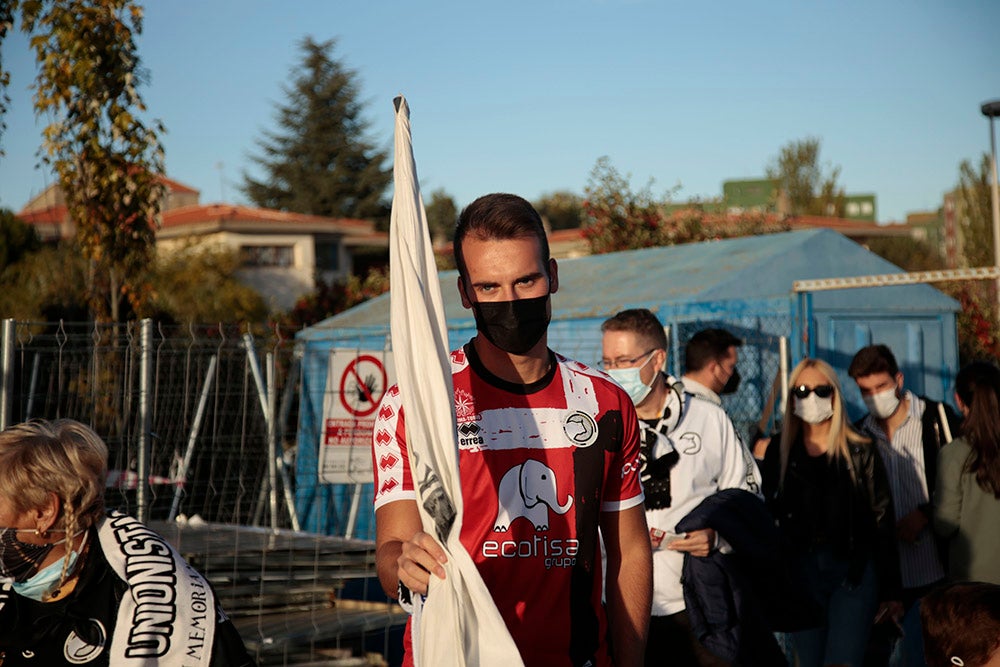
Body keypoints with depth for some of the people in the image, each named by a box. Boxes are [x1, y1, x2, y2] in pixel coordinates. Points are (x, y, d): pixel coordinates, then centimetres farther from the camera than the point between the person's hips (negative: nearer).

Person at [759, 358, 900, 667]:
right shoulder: (779, 451, 6)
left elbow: (882, 521, 0)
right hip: (800, 571, 3)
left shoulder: (860, 451, -1)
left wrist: (890, 589, -2)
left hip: (853, 572, -2)